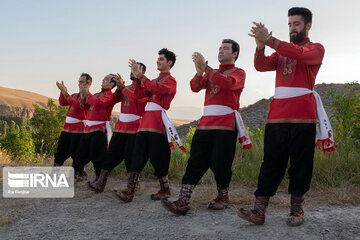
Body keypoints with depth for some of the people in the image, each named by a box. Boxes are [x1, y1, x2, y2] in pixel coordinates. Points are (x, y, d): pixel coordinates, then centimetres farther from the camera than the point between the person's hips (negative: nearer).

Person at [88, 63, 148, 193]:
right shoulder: (127, 87, 21)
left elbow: (136, 98, -19)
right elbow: (114, 99, 14)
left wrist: (123, 87, -9)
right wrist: (118, 88, -3)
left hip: (134, 128, -6)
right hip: (120, 126, 6)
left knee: (130, 156, -5)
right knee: (112, 152, 2)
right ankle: (100, 183, 1)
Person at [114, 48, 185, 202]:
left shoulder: (171, 81, 0)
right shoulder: (154, 80, 25)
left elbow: (156, 89, -20)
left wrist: (140, 75, -21)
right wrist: (137, 78, 2)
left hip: (158, 123, -7)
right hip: (146, 121, 7)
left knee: (157, 158, -3)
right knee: (138, 154, -1)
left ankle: (165, 190, 14)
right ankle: (129, 191, -3)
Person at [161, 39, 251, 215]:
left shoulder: (238, 73, 8)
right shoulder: (211, 73, 24)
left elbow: (228, 83, -16)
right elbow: (195, 87, 7)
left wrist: (205, 67, -18)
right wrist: (199, 72, -14)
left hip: (225, 125, -4)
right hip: (205, 123, 5)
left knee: (220, 164, -3)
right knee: (195, 161, -5)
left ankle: (223, 196, 21)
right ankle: (183, 201, -9)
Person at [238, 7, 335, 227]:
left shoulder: (316, 49, 9)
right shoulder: (281, 50, 24)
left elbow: (299, 53, -15)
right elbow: (262, 66, 5)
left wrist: (269, 39, -22)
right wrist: (260, 46, -15)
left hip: (302, 116, -3)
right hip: (277, 115, 4)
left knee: (300, 164, 1)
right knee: (271, 162, 0)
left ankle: (297, 209, 13)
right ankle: (259, 211, -2)